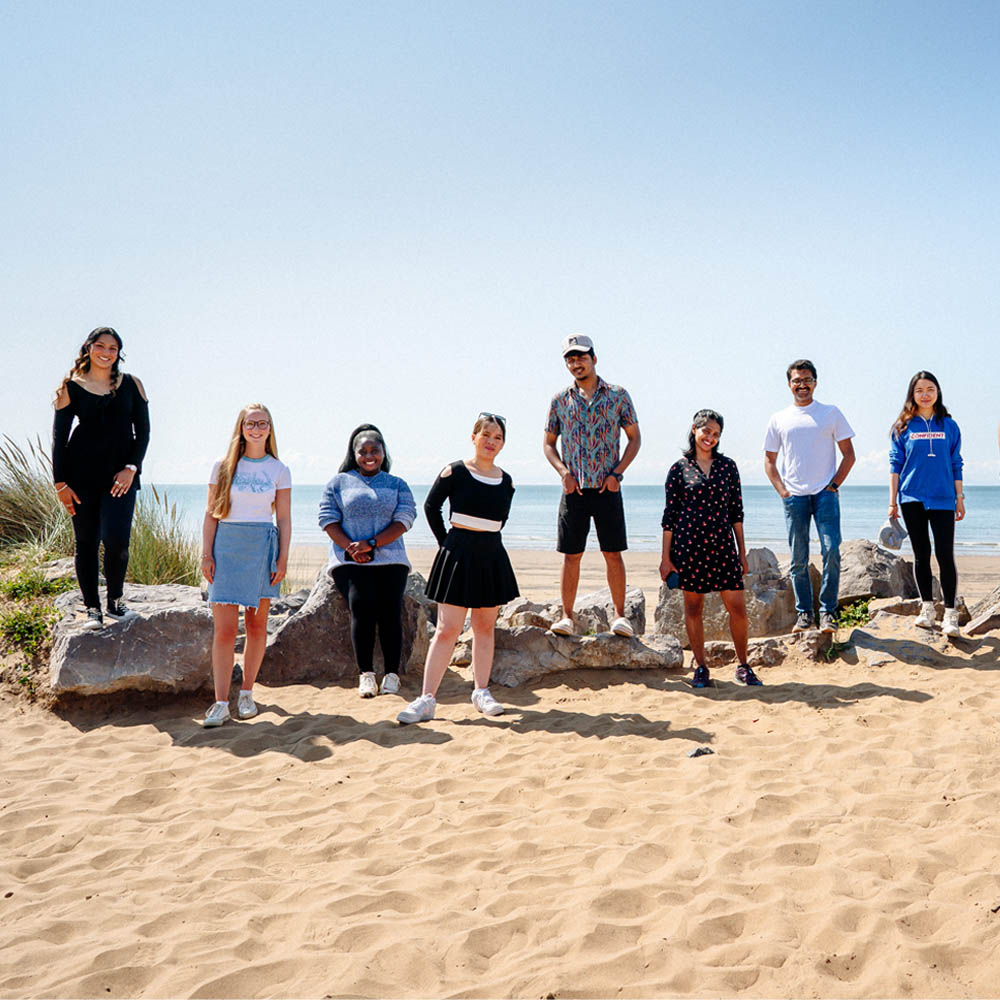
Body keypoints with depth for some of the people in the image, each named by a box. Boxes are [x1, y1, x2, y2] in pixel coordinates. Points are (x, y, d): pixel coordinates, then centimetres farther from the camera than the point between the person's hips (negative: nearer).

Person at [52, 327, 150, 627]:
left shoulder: (131, 384, 8)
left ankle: (115, 601, 9)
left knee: (116, 539, -14)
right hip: (82, 473, 0)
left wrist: (132, 468, -6)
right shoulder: (71, 387, 5)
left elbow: (142, 431, 8)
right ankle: (92, 608, 16)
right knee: (86, 542, 3)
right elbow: (59, 436, 4)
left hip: (121, 474, 0)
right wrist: (60, 483, -1)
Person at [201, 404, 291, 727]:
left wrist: (283, 558, 0)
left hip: (262, 547, 1)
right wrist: (207, 555, -1)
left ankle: (246, 694, 18)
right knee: (224, 629, -7)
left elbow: (284, 519, 8)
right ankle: (221, 704, -6)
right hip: (227, 546, -1)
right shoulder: (223, 467, 7)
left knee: (257, 626, 5)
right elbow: (211, 515, 7)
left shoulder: (278, 470, 8)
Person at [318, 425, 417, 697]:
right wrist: (350, 548, -11)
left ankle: (392, 675, -6)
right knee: (361, 607, -21)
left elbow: (404, 520, 2)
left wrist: (371, 544, -12)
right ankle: (366, 675, -16)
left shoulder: (397, 485, 16)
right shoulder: (339, 482, 15)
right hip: (350, 562, -1)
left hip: (389, 561, 1)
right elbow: (328, 519, 7)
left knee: (389, 611, -14)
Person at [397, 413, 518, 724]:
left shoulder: (506, 482, 6)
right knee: (447, 629, -7)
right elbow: (431, 507, 3)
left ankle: (482, 692, 22)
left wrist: (486, 541, 12)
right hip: (458, 556, -4)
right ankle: (427, 699, -4)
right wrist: (447, 543, 2)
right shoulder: (454, 473, -6)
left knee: (485, 627, 11)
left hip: (492, 558, 4)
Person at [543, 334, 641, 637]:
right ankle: (567, 615, 10)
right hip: (574, 488, 1)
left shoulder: (617, 395, 4)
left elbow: (634, 438, 7)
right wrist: (563, 471, -3)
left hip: (607, 488, -1)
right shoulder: (560, 400, 8)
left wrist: (617, 474, -5)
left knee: (613, 553, 0)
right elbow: (549, 443, 14)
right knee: (571, 554, 3)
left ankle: (619, 614, 8)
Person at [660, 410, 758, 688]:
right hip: (689, 545, -1)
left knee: (738, 607, -2)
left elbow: (736, 511, 10)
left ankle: (743, 666, 14)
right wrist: (666, 557, 0)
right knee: (693, 607, 5)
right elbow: (669, 515, 3)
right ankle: (700, 668, 17)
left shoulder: (728, 466, 9)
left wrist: (742, 551, 7)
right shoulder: (679, 469, 3)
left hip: (722, 545, 2)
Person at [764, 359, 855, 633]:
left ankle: (827, 612, -4)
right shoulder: (778, 420, 11)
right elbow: (769, 461, 15)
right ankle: (804, 613, 12)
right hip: (794, 496, 1)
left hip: (825, 494, -1)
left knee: (831, 551, -12)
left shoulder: (831, 413, 8)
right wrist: (782, 491, 1)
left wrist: (835, 484, -4)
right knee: (798, 559, 3)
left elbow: (848, 454, 8)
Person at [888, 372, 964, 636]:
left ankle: (950, 614, -4)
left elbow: (956, 464, 10)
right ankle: (927, 609, 17)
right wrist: (892, 501, 1)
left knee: (945, 555, -7)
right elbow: (895, 464, 6)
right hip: (912, 499, 1)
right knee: (921, 554, 7)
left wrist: (960, 498, 5)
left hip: (942, 499, 0)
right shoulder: (904, 426, 6)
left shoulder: (949, 425, 7)